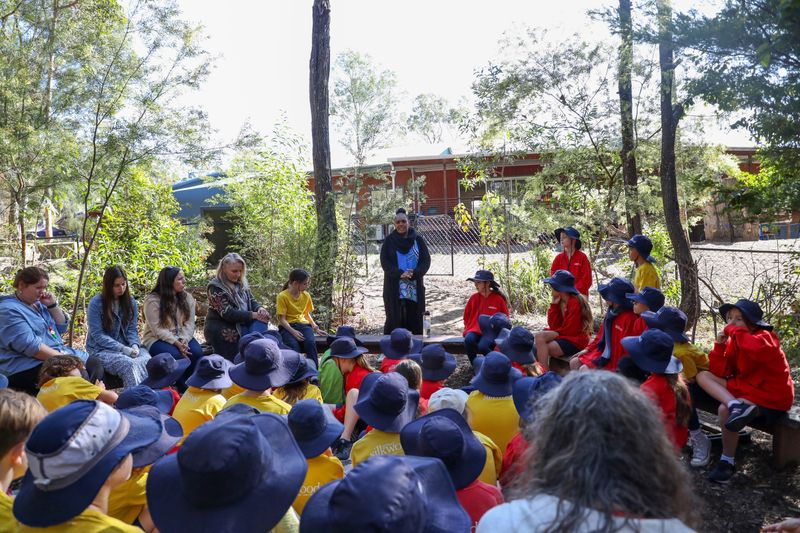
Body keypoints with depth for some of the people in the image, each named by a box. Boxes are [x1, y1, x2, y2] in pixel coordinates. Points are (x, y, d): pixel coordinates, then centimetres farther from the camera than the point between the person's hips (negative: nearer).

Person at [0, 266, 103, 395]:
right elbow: (30, 346, -23)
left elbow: (62, 328, 16)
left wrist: (53, 305, 0)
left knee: (95, 365, -3)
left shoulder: (38, 304, 14)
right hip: (28, 366, -9)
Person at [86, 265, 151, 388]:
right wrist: (123, 349, -19)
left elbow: (132, 329, 9)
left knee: (147, 360, -29)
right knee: (128, 364, -34)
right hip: (102, 349, -4)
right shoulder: (96, 302, -5)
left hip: (126, 346, 4)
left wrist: (134, 345, -14)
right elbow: (97, 335, -9)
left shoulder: (131, 302, 9)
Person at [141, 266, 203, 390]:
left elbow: (189, 323, -2)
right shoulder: (152, 301, -10)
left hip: (182, 337, 4)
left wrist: (184, 340, -21)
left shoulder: (187, 298, 5)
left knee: (197, 352, -26)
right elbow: (158, 329, -16)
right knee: (174, 355, -33)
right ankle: (182, 386, -12)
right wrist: (176, 343, -26)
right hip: (157, 339, -4)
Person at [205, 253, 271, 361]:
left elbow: (251, 301, 9)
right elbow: (227, 313, -21)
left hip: (241, 325, 6)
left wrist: (260, 308, -17)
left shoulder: (241, 283, 8)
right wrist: (253, 315, -25)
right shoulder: (215, 287, -14)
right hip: (222, 330, -6)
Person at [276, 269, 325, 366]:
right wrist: (293, 332, -24)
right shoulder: (282, 296, -7)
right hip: (288, 327, -3)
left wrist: (315, 328, 6)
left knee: (311, 342, -30)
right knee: (293, 345, -36)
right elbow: (282, 319, -9)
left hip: (303, 325, 3)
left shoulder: (306, 295, 9)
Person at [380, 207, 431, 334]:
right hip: (394, 289, -1)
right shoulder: (389, 241, 6)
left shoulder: (418, 240, 8)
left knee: (414, 321, 0)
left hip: (415, 289, 1)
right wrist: (400, 274, -18)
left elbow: (426, 260, 2)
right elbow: (385, 262, -2)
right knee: (394, 319, -2)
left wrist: (414, 273, -16)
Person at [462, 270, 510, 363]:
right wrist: (469, 328, 8)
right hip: (475, 330, 3)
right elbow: (467, 316, 19)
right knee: (468, 340, -30)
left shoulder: (499, 299, -3)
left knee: (482, 346, -32)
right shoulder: (474, 298, 5)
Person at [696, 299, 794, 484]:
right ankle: (736, 406, -31)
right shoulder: (734, 341, 4)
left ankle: (727, 462, -11)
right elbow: (719, 372, -2)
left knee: (725, 410, -30)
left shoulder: (764, 337, -16)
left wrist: (733, 330, -29)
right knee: (703, 375, -7)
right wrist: (719, 345, -13)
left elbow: (754, 348, -44)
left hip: (770, 397, -8)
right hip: (745, 388, 8)